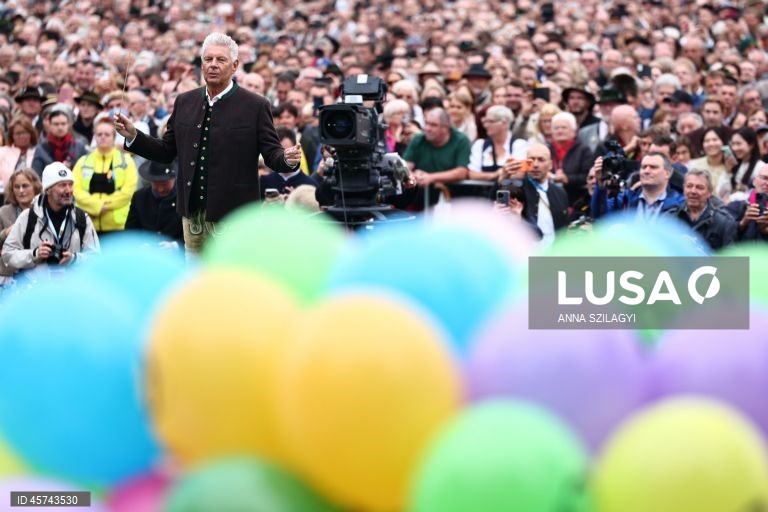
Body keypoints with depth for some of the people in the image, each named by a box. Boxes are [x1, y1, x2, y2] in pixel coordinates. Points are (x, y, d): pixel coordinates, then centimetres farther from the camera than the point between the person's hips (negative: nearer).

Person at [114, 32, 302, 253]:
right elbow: (166, 152, 15)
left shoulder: (255, 106, -3)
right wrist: (132, 136, 2)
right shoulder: (185, 102, 10)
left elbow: (272, 154, -4)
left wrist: (288, 159, -25)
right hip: (193, 215, 5)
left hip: (233, 216, -5)